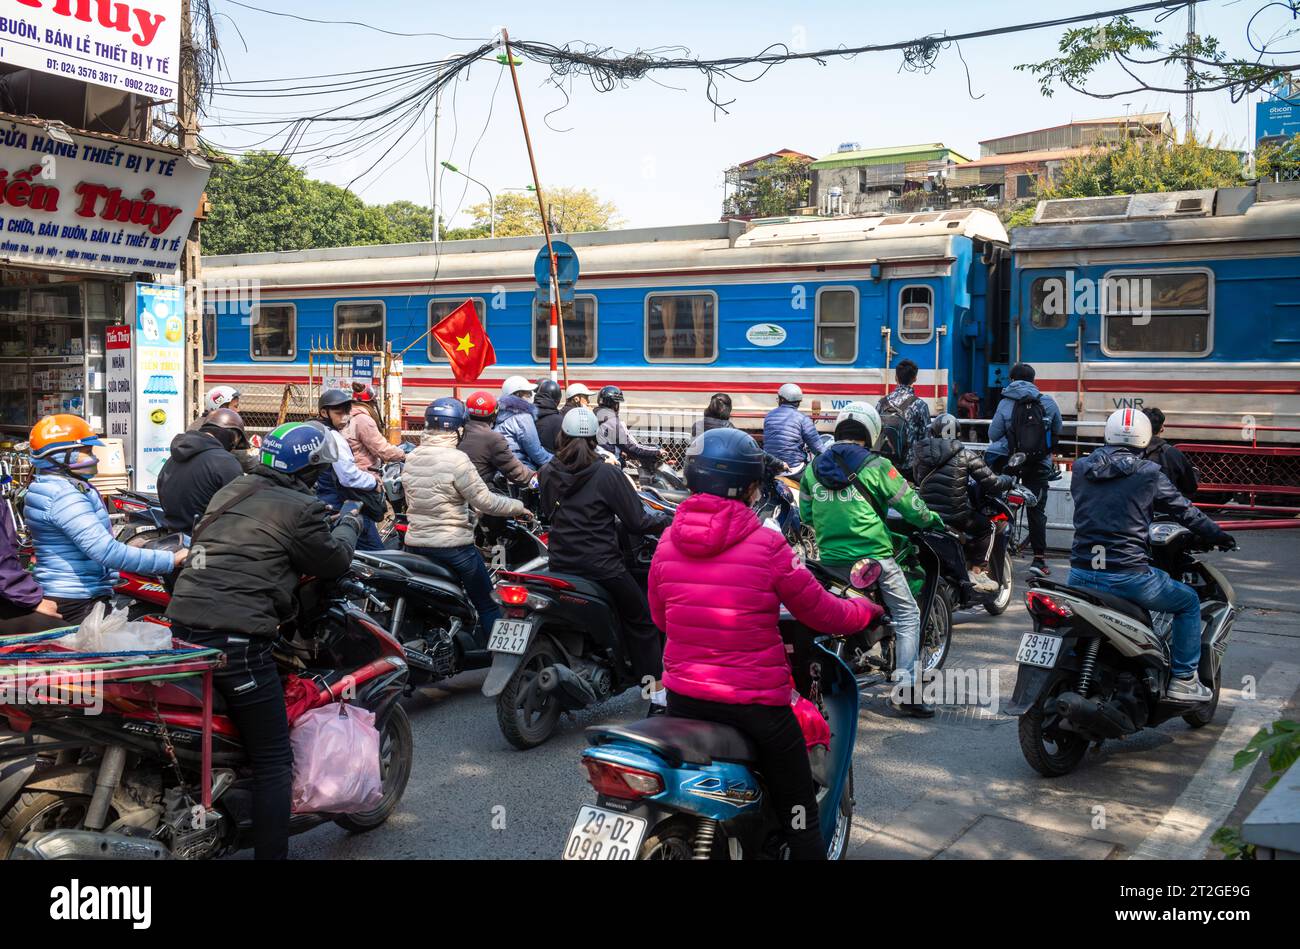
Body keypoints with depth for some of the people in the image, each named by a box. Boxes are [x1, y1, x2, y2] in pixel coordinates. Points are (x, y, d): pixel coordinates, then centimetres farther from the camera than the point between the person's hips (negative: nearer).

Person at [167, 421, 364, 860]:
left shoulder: (231, 490, 17)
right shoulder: (301, 508, -7)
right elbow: (333, 562, 3)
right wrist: (349, 523, 24)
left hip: (183, 624, 8)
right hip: (238, 639, -8)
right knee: (273, 760, 0)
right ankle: (270, 853, 0)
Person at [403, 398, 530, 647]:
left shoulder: (411, 458, 4)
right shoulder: (456, 460, -17)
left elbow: (409, 497, 13)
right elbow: (485, 502, -16)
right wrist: (519, 507, -2)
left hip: (415, 543, 7)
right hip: (453, 545, -6)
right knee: (488, 605, 5)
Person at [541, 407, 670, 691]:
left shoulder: (547, 474, 1)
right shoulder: (607, 474, -12)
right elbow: (636, 521, -11)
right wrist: (668, 520, 5)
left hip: (561, 564, 5)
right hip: (602, 568, -5)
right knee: (643, 621, 10)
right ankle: (655, 688, 8)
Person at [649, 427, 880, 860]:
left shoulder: (668, 542, -3)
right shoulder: (766, 546, -16)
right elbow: (822, 613, -7)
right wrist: (866, 608, 14)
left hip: (683, 698, 5)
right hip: (756, 702, -5)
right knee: (799, 816, 10)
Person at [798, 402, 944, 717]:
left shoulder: (813, 468, 7)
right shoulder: (876, 466, -7)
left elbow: (806, 515, 15)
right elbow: (909, 505, -1)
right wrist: (932, 518, 20)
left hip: (829, 559, 5)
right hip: (872, 557, -5)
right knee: (908, 615, 7)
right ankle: (905, 689, 0)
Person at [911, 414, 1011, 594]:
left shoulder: (919, 452, 3)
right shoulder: (965, 455, -6)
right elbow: (991, 483, -5)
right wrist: (1008, 480, 17)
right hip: (955, 515, -4)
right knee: (985, 526, 21)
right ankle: (977, 573, 13)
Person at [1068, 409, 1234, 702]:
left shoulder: (1081, 469, 8)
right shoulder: (1149, 474, -3)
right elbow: (1184, 510, 6)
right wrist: (1218, 535, 23)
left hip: (1081, 574, 4)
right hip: (1127, 576, -4)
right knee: (1189, 602, 20)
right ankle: (1183, 679, 18)